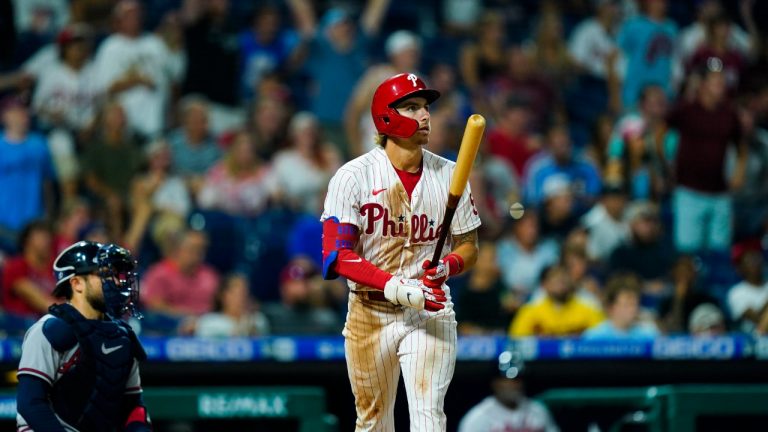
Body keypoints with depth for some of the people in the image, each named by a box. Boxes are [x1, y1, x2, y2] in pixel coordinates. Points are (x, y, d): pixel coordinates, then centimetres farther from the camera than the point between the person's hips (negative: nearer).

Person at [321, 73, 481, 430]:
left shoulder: (449, 175, 2)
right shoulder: (353, 176, -7)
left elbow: (469, 247, 9)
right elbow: (337, 255, -14)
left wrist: (447, 266, -16)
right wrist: (396, 287, -27)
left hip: (430, 315, 1)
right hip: (369, 314, -1)